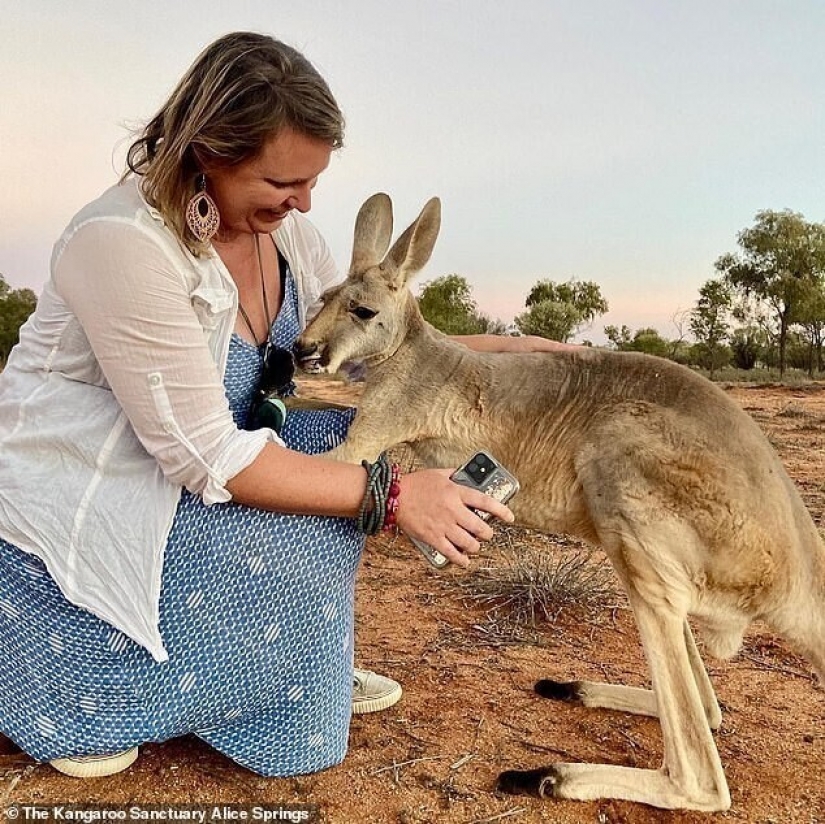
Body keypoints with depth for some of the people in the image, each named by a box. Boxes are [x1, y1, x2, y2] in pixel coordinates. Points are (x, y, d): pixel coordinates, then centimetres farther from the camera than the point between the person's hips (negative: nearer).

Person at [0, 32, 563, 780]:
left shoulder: (288, 232, -6)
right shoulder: (122, 241, -29)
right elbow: (207, 456, -30)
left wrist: (514, 349, -10)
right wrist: (392, 494, -29)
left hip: (178, 476, 7)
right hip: (68, 504, -7)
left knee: (345, 424, -9)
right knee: (287, 556, -25)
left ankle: (309, 669, 6)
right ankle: (76, 694, 0)